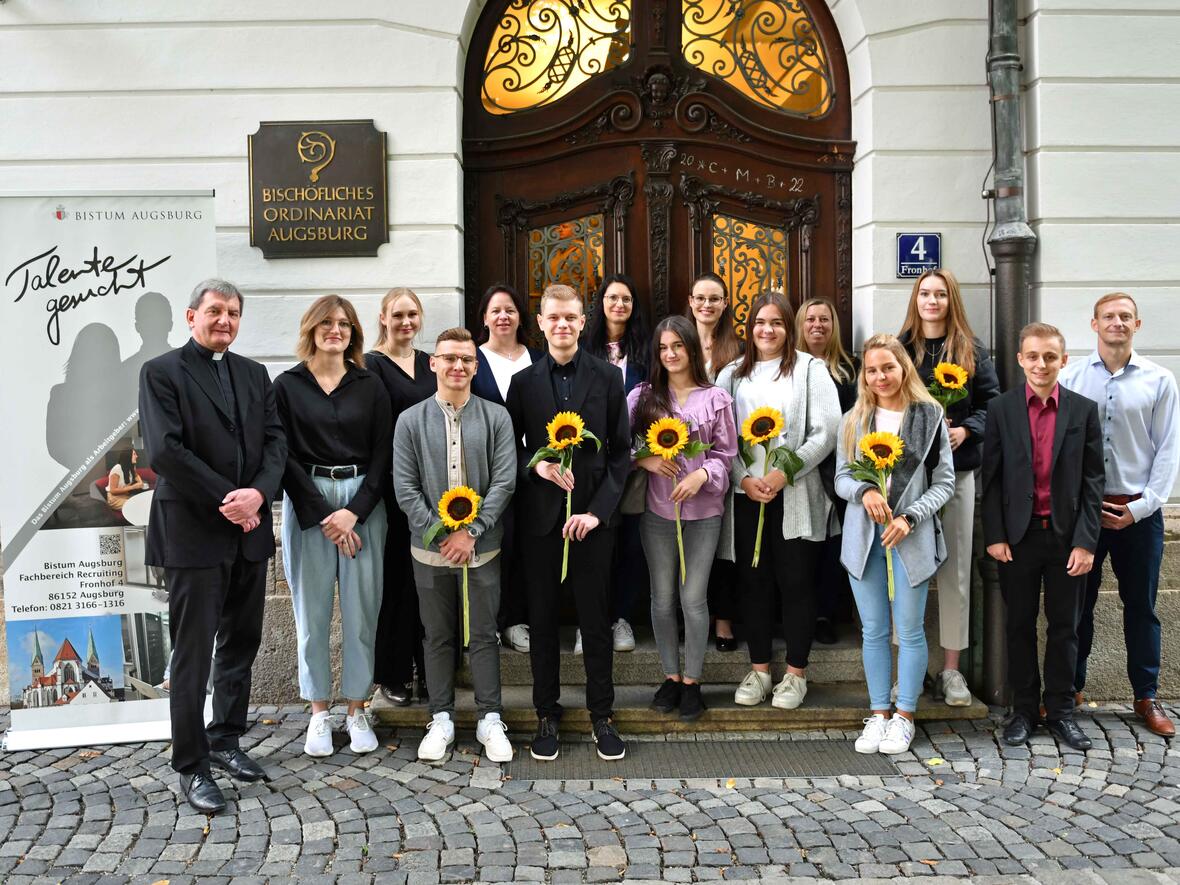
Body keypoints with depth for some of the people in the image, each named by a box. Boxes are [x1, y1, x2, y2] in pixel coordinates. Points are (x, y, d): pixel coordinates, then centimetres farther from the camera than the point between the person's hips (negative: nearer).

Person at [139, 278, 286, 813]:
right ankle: (191, 767, 12)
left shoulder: (254, 375, 13)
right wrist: (226, 500, -16)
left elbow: (275, 441, 5)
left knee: (241, 644, 14)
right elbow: (163, 451, -14)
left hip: (249, 529, 6)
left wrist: (258, 493, -13)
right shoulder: (161, 372, -3)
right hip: (193, 532, -5)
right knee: (193, 654, 1)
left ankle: (225, 739, 30)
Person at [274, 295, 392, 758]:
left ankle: (357, 710, 15)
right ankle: (319, 712, 17)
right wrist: (322, 516, -9)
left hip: (363, 502, 1)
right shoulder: (287, 385, 4)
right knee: (312, 612, 4)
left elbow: (382, 454, 3)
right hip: (306, 502, -1)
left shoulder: (370, 385, 7)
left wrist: (354, 511, -9)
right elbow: (285, 456, -2)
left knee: (361, 610, 2)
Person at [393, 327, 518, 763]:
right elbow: (405, 487, -3)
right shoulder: (411, 420, 1)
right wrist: (440, 534, -11)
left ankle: (490, 720, 18)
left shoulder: (496, 417, 0)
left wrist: (471, 531, -12)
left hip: (482, 547, -1)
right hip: (430, 548, 1)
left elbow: (504, 481, -5)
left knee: (484, 635, 7)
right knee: (438, 636, 11)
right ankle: (441, 719, 23)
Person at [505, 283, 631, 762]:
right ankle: (547, 714, 23)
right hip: (540, 516, 1)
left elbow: (621, 451, 0)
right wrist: (536, 466, -14)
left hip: (591, 515, -1)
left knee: (596, 619, 6)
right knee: (543, 620, 9)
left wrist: (597, 509, -9)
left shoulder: (608, 377, 1)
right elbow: (511, 448, 8)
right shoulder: (523, 381, 4)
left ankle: (602, 715, 21)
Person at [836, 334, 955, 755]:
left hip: (911, 535, -2)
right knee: (873, 630, 9)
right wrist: (864, 491, -16)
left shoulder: (929, 416, -1)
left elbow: (944, 482, -1)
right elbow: (841, 477, 6)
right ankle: (878, 714, 20)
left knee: (910, 630, 3)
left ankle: (904, 716, 16)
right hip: (863, 535, 3)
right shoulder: (854, 420, 7)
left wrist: (910, 518, -14)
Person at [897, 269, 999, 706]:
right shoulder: (899, 347, 6)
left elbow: (992, 401, 5)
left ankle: (951, 668, 15)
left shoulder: (973, 350, 8)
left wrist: (965, 430, -11)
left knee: (955, 567, 5)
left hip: (957, 466, 1)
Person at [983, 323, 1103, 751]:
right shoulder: (1001, 409, 1)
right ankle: (1023, 710, 20)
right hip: (1018, 536, 0)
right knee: (1020, 626, 9)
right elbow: (991, 478, 1)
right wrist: (994, 535, -5)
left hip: (1067, 536, 0)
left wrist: (1085, 541, -7)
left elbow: (1093, 480, 0)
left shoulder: (1084, 410, 1)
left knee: (1064, 627, 9)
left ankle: (1061, 711, 22)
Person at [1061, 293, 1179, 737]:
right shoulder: (1070, 377, 0)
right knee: (1077, 603, 8)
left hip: (1139, 512, 0)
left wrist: (1139, 507, -6)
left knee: (1141, 606, 10)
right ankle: (1070, 689, 21)